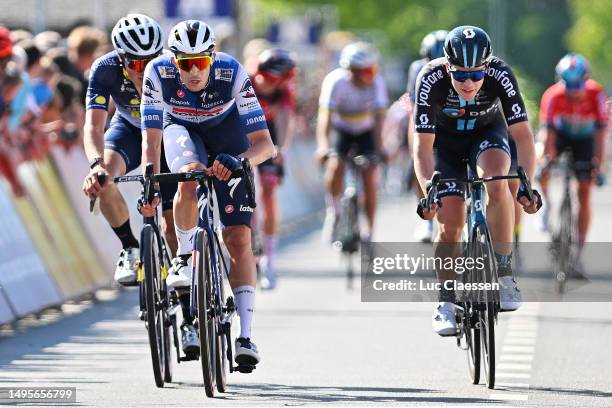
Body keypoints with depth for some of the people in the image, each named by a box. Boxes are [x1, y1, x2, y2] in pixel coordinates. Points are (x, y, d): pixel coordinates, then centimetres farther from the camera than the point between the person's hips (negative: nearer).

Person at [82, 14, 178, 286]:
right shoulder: (105, 69, -30)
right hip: (129, 129, 1)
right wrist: (97, 164, -57)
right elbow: (93, 125, -38)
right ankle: (130, 249, -12)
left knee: (173, 228, -12)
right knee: (101, 179, -32)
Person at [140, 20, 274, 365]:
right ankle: (185, 257, -15)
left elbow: (265, 143, -35)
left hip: (225, 131, 0)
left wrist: (238, 160, -53)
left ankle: (246, 335, -9)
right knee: (190, 176, -37)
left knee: (239, 237, -10)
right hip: (181, 129, 1)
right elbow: (152, 140, -28)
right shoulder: (159, 73, -32)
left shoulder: (232, 74, -34)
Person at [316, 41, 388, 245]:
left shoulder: (376, 82, -25)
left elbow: (378, 116, -31)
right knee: (335, 166, -26)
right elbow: (325, 114, -36)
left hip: (366, 131, 1)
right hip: (341, 130, -1)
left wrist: (379, 148, -43)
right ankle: (333, 212, -2)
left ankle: (369, 232, 1)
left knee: (369, 176, -9)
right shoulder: (336, 81, -29)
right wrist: (322, 145, -50)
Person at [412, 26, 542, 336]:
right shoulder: (431, 80, -33)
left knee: (496, 180, -33)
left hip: (487, 132, 0)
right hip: (445, 139, 0)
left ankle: (503, 273, -22)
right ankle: (446, 303, 5)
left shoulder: (500, 75, -32)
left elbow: (522, 135, -30)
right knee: (450, 221, -12)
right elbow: (423, 145, -31)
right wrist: (427, 191, -45)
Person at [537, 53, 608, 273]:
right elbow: (548, 132, -32)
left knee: (584, 193, -7)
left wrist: (598, 166, -36)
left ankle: (579, 252, -3)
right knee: (542, 170, -28)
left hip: (584, 139, 0)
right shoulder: (553, 96, -32)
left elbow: (601, 132, -30)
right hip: (560, 134, 0)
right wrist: (548, 160, -44)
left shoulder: (596, 95, -31)